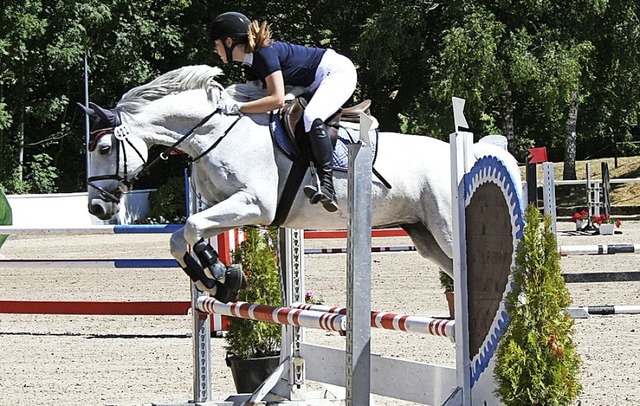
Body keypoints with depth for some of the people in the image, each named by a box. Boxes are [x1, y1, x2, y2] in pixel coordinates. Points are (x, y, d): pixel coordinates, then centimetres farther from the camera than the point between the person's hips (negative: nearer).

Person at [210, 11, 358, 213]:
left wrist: (237, 107, -32)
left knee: (311, 117, -32)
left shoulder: (265, 53, -25)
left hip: (338, 71, -11)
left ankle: (327, 185, -36)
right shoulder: (251, 65, 4)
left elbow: (277, 100, -32)